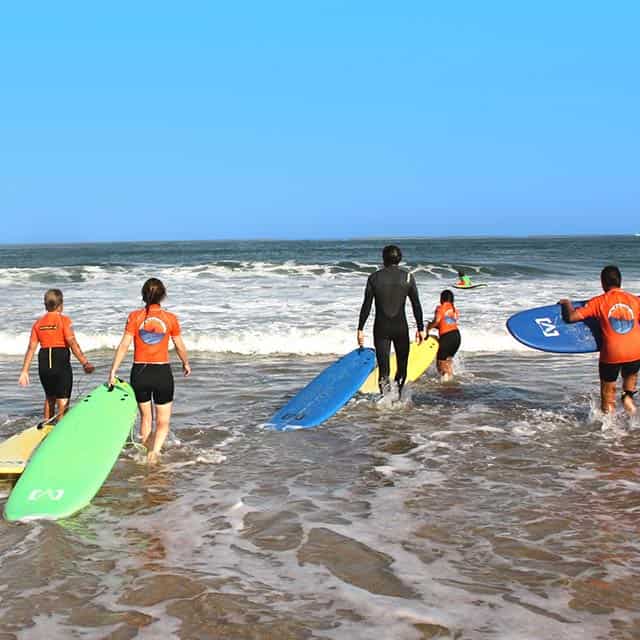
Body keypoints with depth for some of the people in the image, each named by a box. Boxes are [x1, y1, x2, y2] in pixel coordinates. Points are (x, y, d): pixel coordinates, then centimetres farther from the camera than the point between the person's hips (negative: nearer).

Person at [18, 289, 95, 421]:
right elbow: (72, 343, -15)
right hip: (61, 362, -5)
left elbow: (31, 347, 4)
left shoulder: (38, 323, 7)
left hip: (44, 364, 5)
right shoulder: (63, 320, -7)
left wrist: (24, 371, 6)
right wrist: (85, 363, -15)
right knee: (63, 400, 0)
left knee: (49, 398, 22)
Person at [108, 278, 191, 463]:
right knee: (163, 421, 8)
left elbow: (124, 345, -9)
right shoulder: (170, 318, -4)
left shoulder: (135, 316, -4)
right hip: (162, 373, -1)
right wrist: (186, 364, 23)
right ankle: (155, 450, -17)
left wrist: (113, 371, -5)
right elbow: (180, 347, 4)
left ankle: (147, 452, 31)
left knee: (146, 417, 22)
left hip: (139, 372, 1)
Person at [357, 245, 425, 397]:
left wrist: (360, 329, 4)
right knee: (402, 365, 15)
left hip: (381, 328, 0)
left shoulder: (374, 277, -1)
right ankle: (398, 396, 18)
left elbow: (366, 306, -2)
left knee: (383, 367, 1)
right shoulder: (407, 277, -2)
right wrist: (420, 328, 8)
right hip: (401, 327, 0)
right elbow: (416, 305, 0)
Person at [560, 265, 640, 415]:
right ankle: (628, 395, 10)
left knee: (608, 393, 13)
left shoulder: (598, 302, -2)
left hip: (611, 353, -2)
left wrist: (567, 304, 11)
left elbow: (571, 317, -7)